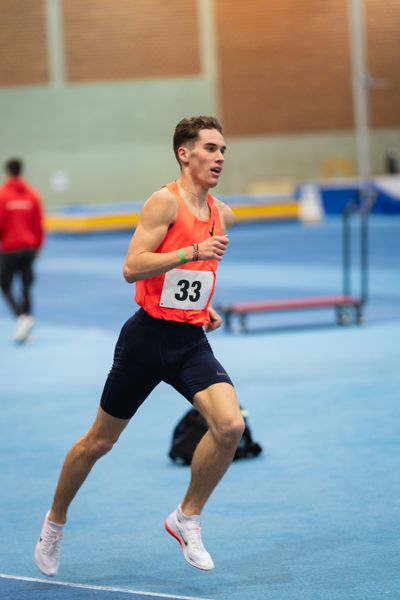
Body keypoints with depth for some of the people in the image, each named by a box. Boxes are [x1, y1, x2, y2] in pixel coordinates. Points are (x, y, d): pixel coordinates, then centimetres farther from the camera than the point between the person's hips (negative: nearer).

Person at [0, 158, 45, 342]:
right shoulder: (32, 194, 3)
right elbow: (39, 224, 5)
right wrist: (37, 246, 17)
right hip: (29, 248, 4)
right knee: (26, 287, 10)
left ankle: (22, 317, -18)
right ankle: (24, 329, 10)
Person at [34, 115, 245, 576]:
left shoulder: (222, 214, 9)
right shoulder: (165, 201, -12)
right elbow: (132, 267, -21)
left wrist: (206, 306, 13)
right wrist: (192, 252, -28)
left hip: (192, 341, 5)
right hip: (148, 336, -5)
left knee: (230, 425, -18)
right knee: (101, 440, 8)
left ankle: (187, 517, 1)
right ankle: (55, 521, 31)